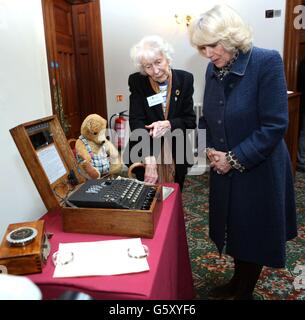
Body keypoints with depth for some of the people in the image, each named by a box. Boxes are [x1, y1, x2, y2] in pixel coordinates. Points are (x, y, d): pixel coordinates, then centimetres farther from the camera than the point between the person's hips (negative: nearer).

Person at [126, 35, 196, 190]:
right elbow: (136, 122, -17)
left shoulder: (185, 79, -7)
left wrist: (169, 125, -27)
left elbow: (190, 120, -6)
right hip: (146, 154, -1)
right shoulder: (137, 82, -10)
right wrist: (149, 160, -29)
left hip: (177, 154, 2)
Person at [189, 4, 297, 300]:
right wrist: (208, 148, -6)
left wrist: (234, 158, -19)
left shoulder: (267, 62, -17)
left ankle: (245, 292, 36)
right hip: (224, 170, 6)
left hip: (258, 171, -5)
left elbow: (275, 125, -21)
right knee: (234, 228, 21)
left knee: (253, 233, 12)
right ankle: (237, 282, 45)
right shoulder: (213, 69, 1)